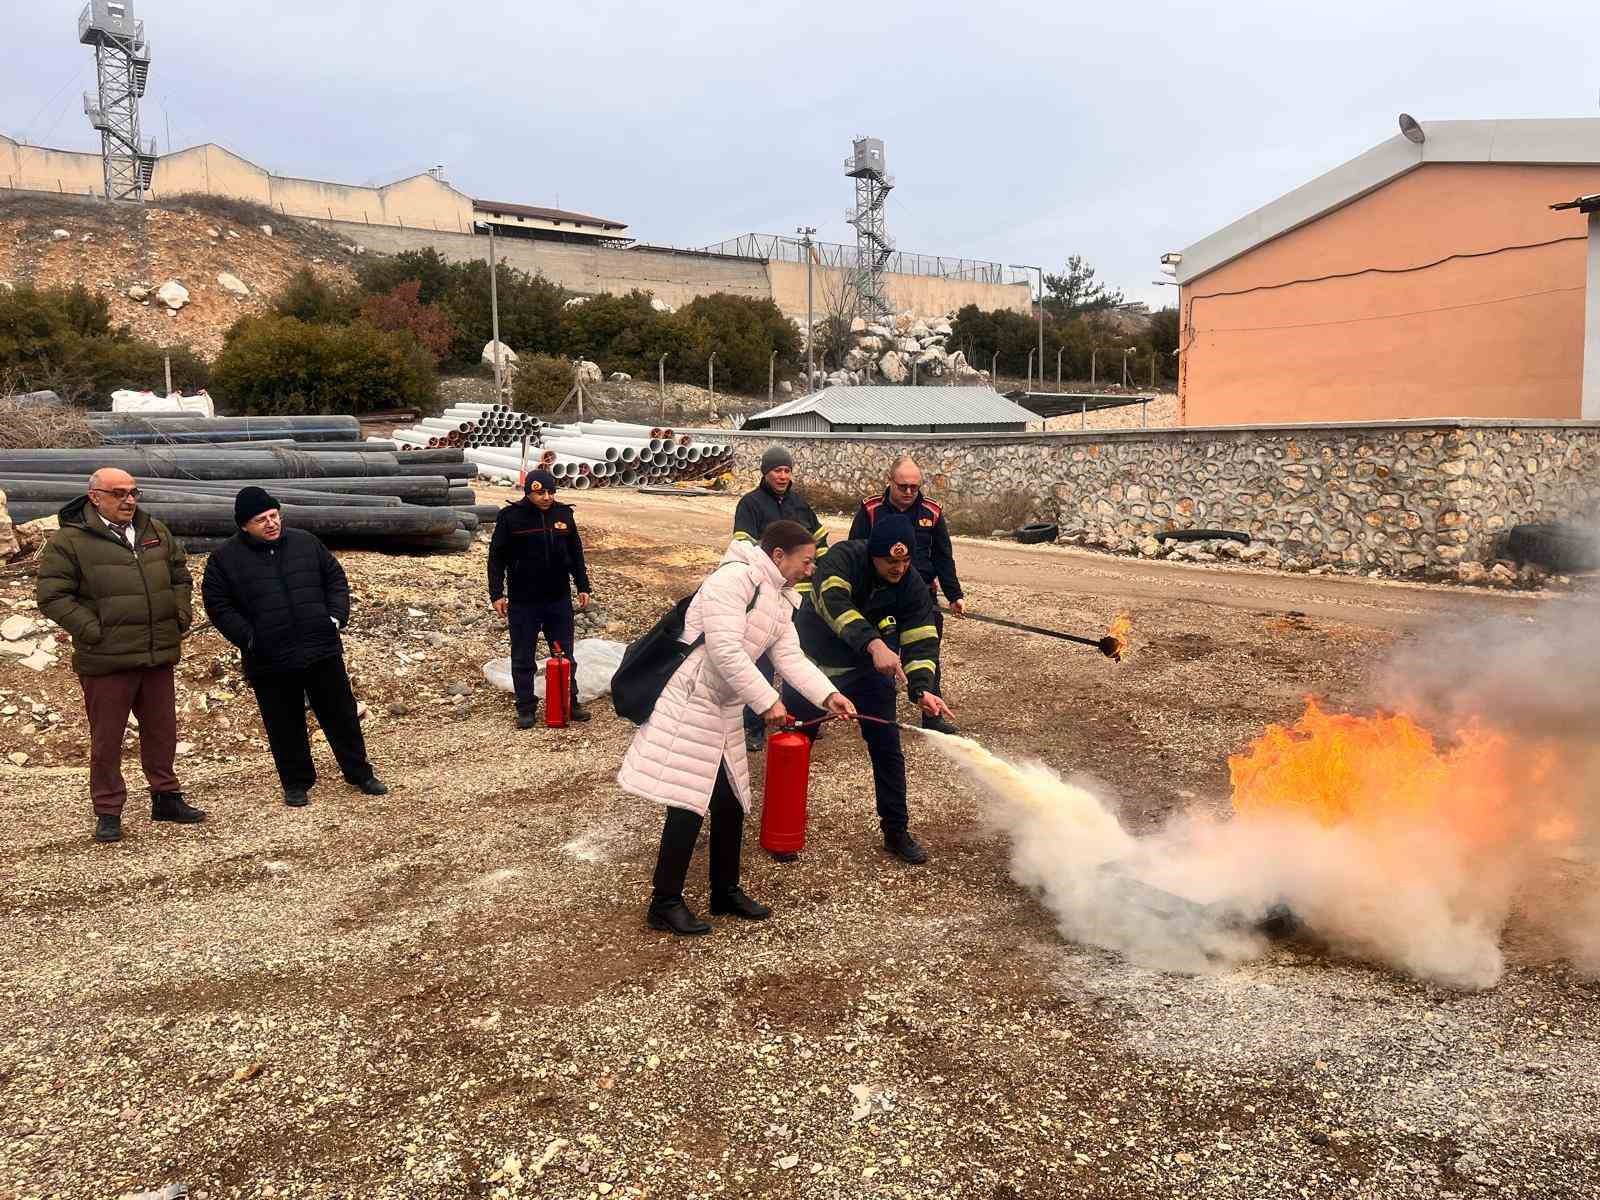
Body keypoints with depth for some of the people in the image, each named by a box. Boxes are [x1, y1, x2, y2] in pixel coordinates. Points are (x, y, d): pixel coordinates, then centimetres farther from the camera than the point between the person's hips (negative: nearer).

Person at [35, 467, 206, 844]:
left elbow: (180, 577, 21)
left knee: (162, 731, 15)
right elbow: (51, 596, -9)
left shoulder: (156, 532, 10)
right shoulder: (69, 541, -7)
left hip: (159, 656, 5)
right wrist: (92, 631, -14)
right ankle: (108, 812, 18)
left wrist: (181, 616, 7)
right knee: (107, 738, 5)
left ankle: (165, 797, 30)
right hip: (106, 660, -5)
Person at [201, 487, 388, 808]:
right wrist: (247, 637, -10)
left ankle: (360, 773, 24)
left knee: (342, 715, 10)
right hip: (270, 661, -2)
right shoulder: (225, 558, -1)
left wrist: (337, 616, 0)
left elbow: (335, 579, 13)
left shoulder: (306, 542, 5)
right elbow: (217, 604, -1)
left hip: (322, 650, 2)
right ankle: (296, 784, 25)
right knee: (285, 727, 8)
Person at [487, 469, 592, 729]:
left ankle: (570, 703, 24)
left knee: (565, 656, 11)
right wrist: (496, 594, -7)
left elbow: (576, 553, 12)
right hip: (523, 602, -3)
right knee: (523, 659, 5)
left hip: (559, 599, 3)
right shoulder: (511, 517, -7)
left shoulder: (564, 514, 3)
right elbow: (497, 558, -3)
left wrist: (583, 587, 10)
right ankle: (526, 709, 16)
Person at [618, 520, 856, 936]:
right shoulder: (734, 578, -20)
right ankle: (665, 904, 7)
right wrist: (767, 702, -24)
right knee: (688, 807, -6)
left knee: (730, 803, 15)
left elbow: (791, 659, 4)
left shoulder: (781, 602, 11)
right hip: (687, 703, -10)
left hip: (723, 711, 10)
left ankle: (725, 891, 31)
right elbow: (725, 650, -27)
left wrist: (828, 695, -10)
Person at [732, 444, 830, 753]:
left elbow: (819, 538, 23)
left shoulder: (798, 500, 12)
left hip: (800, 592, 6)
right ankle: (753, 727, 5)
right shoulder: (751, 503, -7)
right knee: (762, 660, -5)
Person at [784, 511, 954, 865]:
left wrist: (921, 689, -37)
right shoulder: (844, 558, -28)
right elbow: (835, 602, -46)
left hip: (869, 670, 2)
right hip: (813, 663, -2)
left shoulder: (912, 586, -17)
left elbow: (922, 641, -19)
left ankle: (896, 831, 17)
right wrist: (874, 643, -61)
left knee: (887, 750, 1)